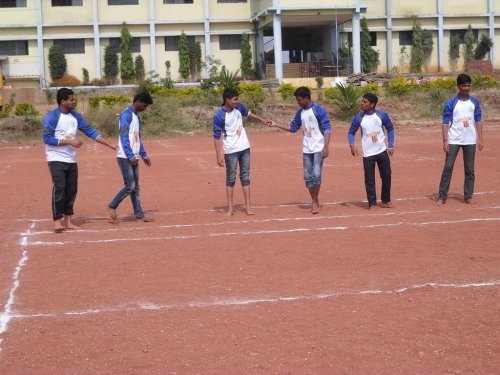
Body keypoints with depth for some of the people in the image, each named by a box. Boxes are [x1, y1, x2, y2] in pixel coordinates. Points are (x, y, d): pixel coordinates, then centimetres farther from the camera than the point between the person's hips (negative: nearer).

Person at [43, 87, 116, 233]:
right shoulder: (52, 116, -11)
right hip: (56, 159, -6)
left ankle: (67, 220, 16)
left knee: (72, 189, 7)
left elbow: (90, 131, 9)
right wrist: (69, 141, -22)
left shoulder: (75, 116, 8)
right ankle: (57, 221, -10)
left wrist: (110, 145, 3)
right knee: (59, 188, -14)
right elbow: (47, 138, -16)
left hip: (71, 159, 7)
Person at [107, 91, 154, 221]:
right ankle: (112, 206, 6)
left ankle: (139, 214, 12)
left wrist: (144, 155, 19)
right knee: (130, 186, -9)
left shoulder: (136, 116, 16)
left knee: (135, 187, 9)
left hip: (133, 157, 9)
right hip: (125, 157, -9)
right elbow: (124, 137, -18)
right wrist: (131, 156, -22)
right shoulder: (126, 114, -13)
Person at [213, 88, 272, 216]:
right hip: (230, 151, -5)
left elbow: (248, 114, 20)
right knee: (231, 178, 4)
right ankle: (230, 207, 12)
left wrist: (262, 120, 27)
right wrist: (219, 156, -19)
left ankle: (248, 206, 12)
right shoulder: (219, 116, -18)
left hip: (245, 148, 5)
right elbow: (217, 137, -15)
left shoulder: (239, 107, -2)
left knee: (245, 176, 7)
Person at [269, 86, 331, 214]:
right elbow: (293, 128, 19)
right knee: (308, 177, 5)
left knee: (316, 175, -14)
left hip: (318, 148, -6)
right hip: (306, 150, 6)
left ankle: (315, 202, 0)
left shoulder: (319, 110, -11)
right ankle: (315, 203, 15)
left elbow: (327, 129, -12)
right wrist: (276, 125, 11)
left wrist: (326, 147, -19)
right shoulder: (300, 113, 8)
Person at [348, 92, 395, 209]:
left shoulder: (382, 115, -5)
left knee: (386, 176, 7)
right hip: (367, 154, -1)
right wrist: (352, 145, -12)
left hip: (382, 151, 1)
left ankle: (386, 200, 24)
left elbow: (390, 129, 8)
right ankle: (372, 203, 11)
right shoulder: (358, 118, -6)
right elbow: (351, 132, 5)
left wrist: (391, 146, 2)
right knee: (369, 180, 0)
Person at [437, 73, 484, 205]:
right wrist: (445, 140, -12)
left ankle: (468, 196, 14)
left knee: (469, 169, 6)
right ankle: (442, 196, 0)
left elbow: (478, 120, 8)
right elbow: (445, 122, -5)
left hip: (470, 140, 3)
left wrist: (480, 138, 2)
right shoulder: (451, 103, -5)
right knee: (448, 167, -3)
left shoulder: (474, 101, 5)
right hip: (454, 140, -3)